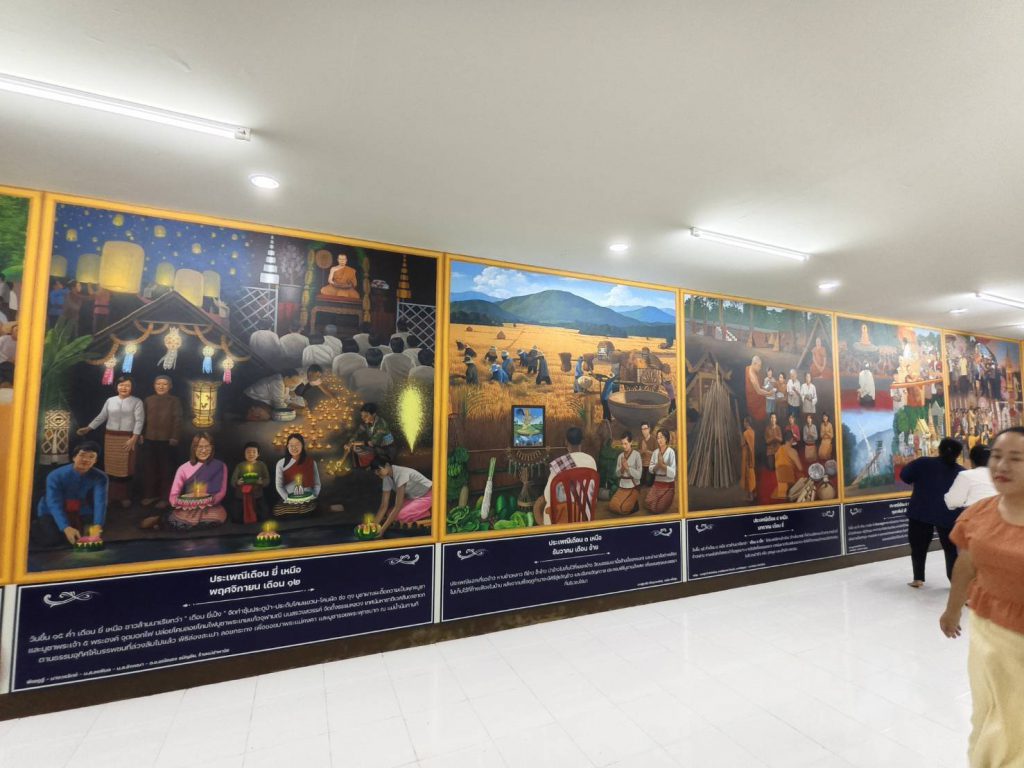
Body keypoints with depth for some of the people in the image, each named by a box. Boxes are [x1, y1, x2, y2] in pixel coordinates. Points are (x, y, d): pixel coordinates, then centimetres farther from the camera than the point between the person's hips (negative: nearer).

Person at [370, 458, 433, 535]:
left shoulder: (401, 474, -31)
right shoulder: (387, 478, -8)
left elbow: (398, 506, -32)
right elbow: (384, 506, -4)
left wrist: (383, 529, -32)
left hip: (427, 496, -8)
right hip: (412, 497, 8)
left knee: (400, 516, -25)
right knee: (389, 514, -9)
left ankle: (427, 513, -4)